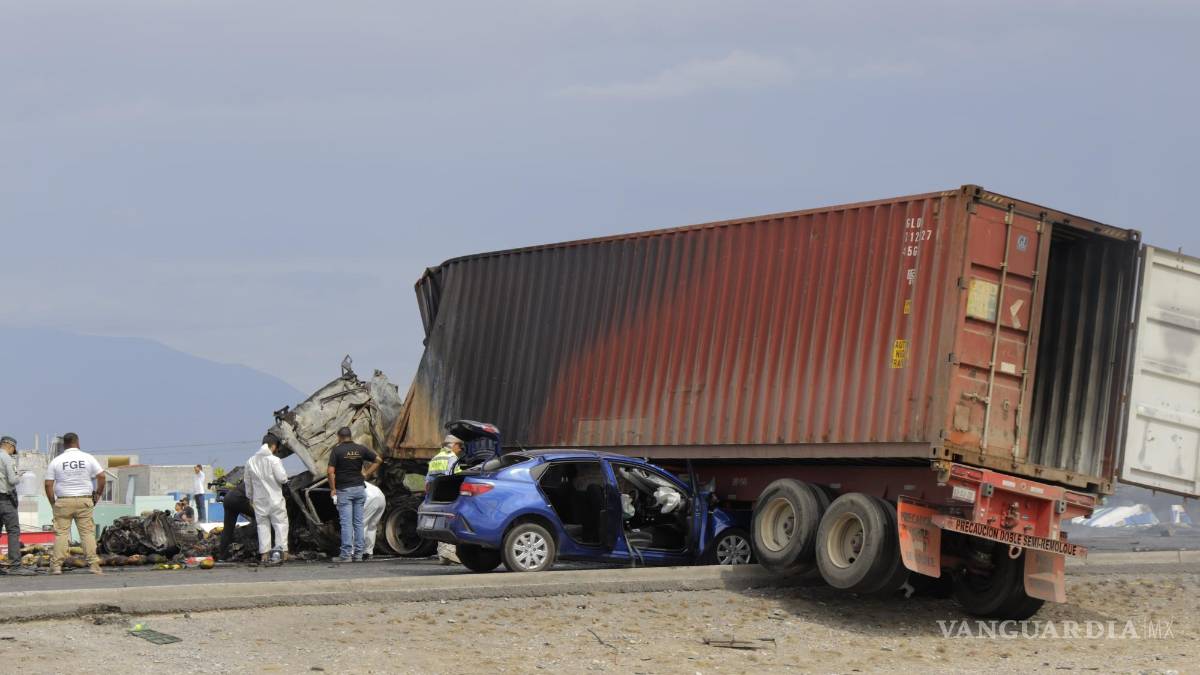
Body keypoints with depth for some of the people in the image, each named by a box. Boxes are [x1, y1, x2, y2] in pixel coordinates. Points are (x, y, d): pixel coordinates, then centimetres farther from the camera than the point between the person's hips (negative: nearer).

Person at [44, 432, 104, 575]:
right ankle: (94, 565, -3)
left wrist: (53, 503, 9)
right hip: (84, 501, 0)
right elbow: (101, 476, -2)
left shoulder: (56, 461, 2)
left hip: (63, 501, 0)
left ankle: (56, 566, -2)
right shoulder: (88, 458, 3)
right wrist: (98, 494, 10)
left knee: (61, 533, 2)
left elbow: (48, 484, 0)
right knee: (88, 532, 2)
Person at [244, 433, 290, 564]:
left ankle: (264, 552, 6)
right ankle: (281, 549, -7)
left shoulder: (251, 461, 6)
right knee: (280, 523, 3)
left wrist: (250, 497, 25)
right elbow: (282, 478, -16)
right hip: (275, 498, -5)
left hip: (259, 499, 5)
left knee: (262, 525, 10)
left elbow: (247, 482, 13)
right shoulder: (274, 460, -12)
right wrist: (285, 476, 8)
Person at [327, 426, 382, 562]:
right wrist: (366, 474, 9)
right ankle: (359, 554, 7)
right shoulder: (360, 449, 5)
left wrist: (332, 489, -5)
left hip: (344, 490, -4)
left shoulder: (336, 450, -7)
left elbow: (330, 472, -14)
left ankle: (346, 554, -6)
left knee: (346, 523, -4)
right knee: (358, 522, 8)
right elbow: (378, 460, 8)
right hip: (359, 489, 4)